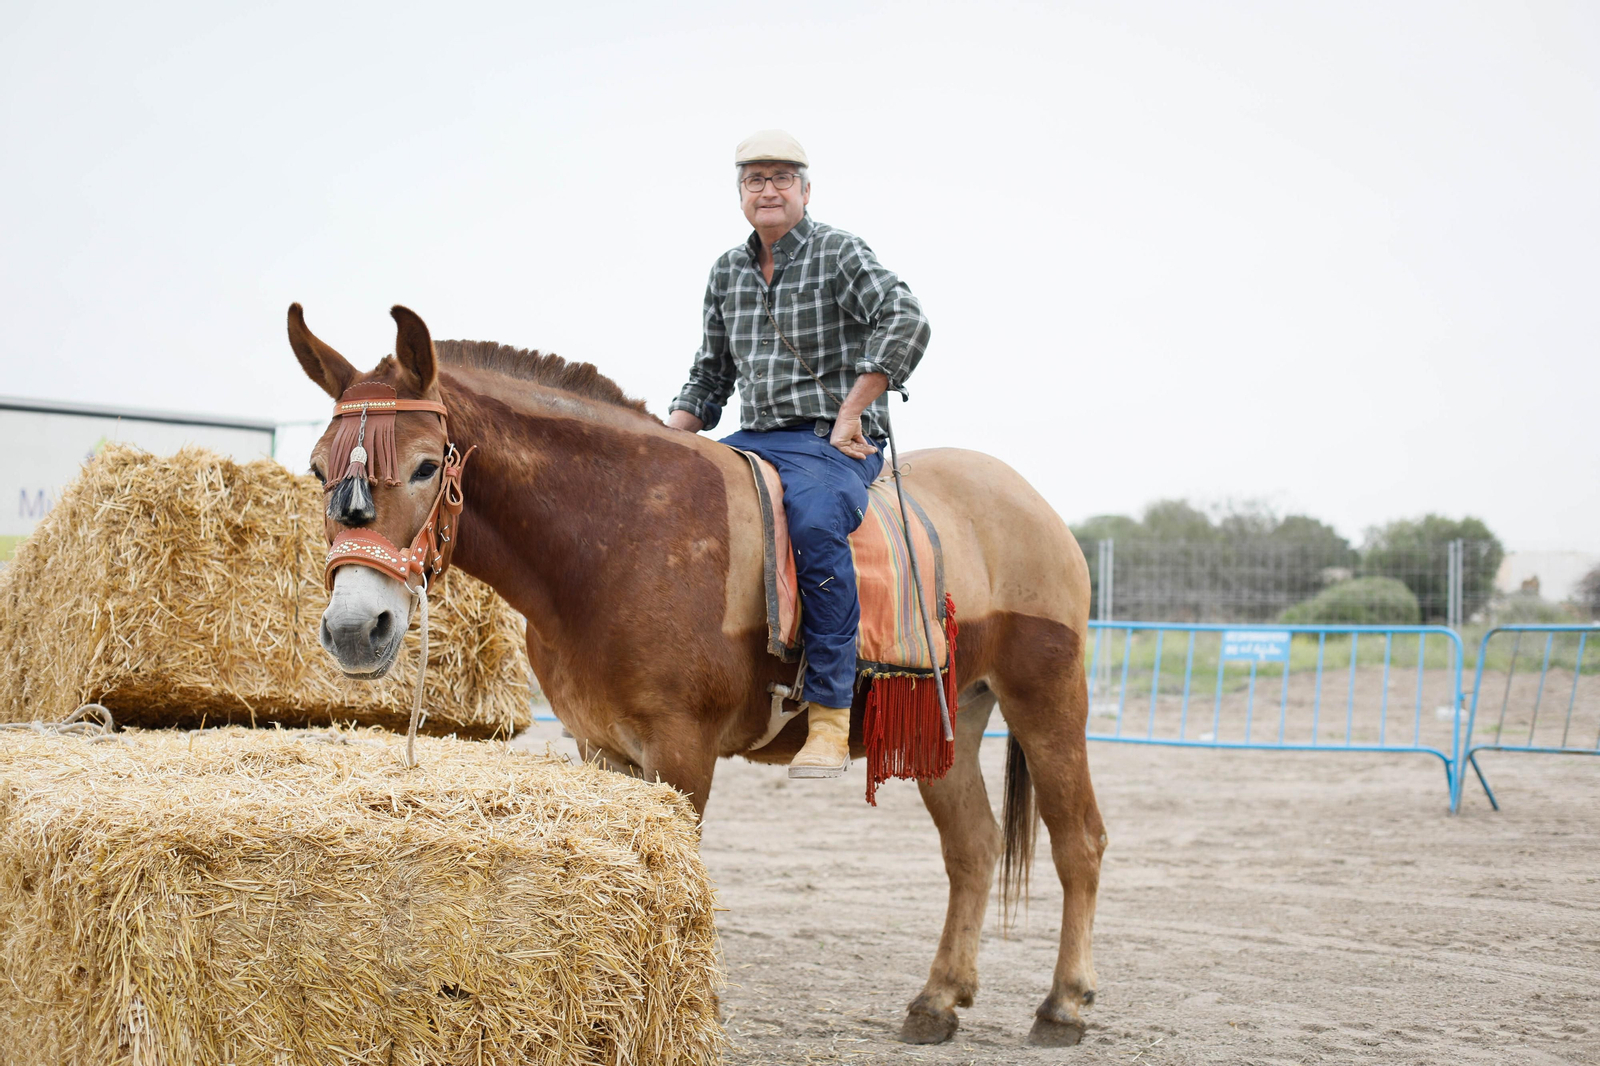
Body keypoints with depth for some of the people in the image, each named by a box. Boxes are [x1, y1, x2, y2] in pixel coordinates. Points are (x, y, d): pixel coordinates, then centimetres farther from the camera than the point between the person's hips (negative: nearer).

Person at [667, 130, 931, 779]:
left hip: (833, 441, -7)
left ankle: (830, 713, -34)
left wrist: (851, 412, -20)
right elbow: (710, 376, 23)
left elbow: (906, 323, -19)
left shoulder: (840, 253, -3)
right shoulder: (727, 273, 16)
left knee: (814, 524, -36)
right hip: (754, 440, 7)